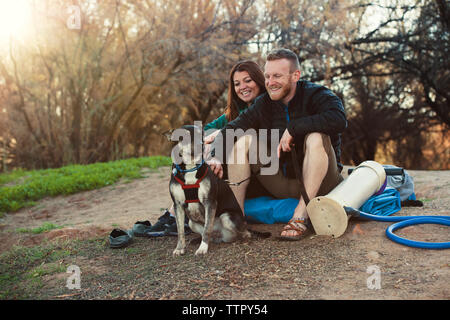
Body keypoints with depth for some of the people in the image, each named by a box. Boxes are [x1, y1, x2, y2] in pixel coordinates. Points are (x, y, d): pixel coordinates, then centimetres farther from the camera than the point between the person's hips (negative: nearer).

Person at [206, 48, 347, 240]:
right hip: (282, 184, 4)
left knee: (317, 137, -30)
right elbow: (231, 128, -2)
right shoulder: (263, 104, 6)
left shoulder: (316, 95, -9)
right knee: (244, 139, -9)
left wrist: (292, 128, -26)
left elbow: (339, 120, -31)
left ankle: (301, 215, -30)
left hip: (319, 184, -4)